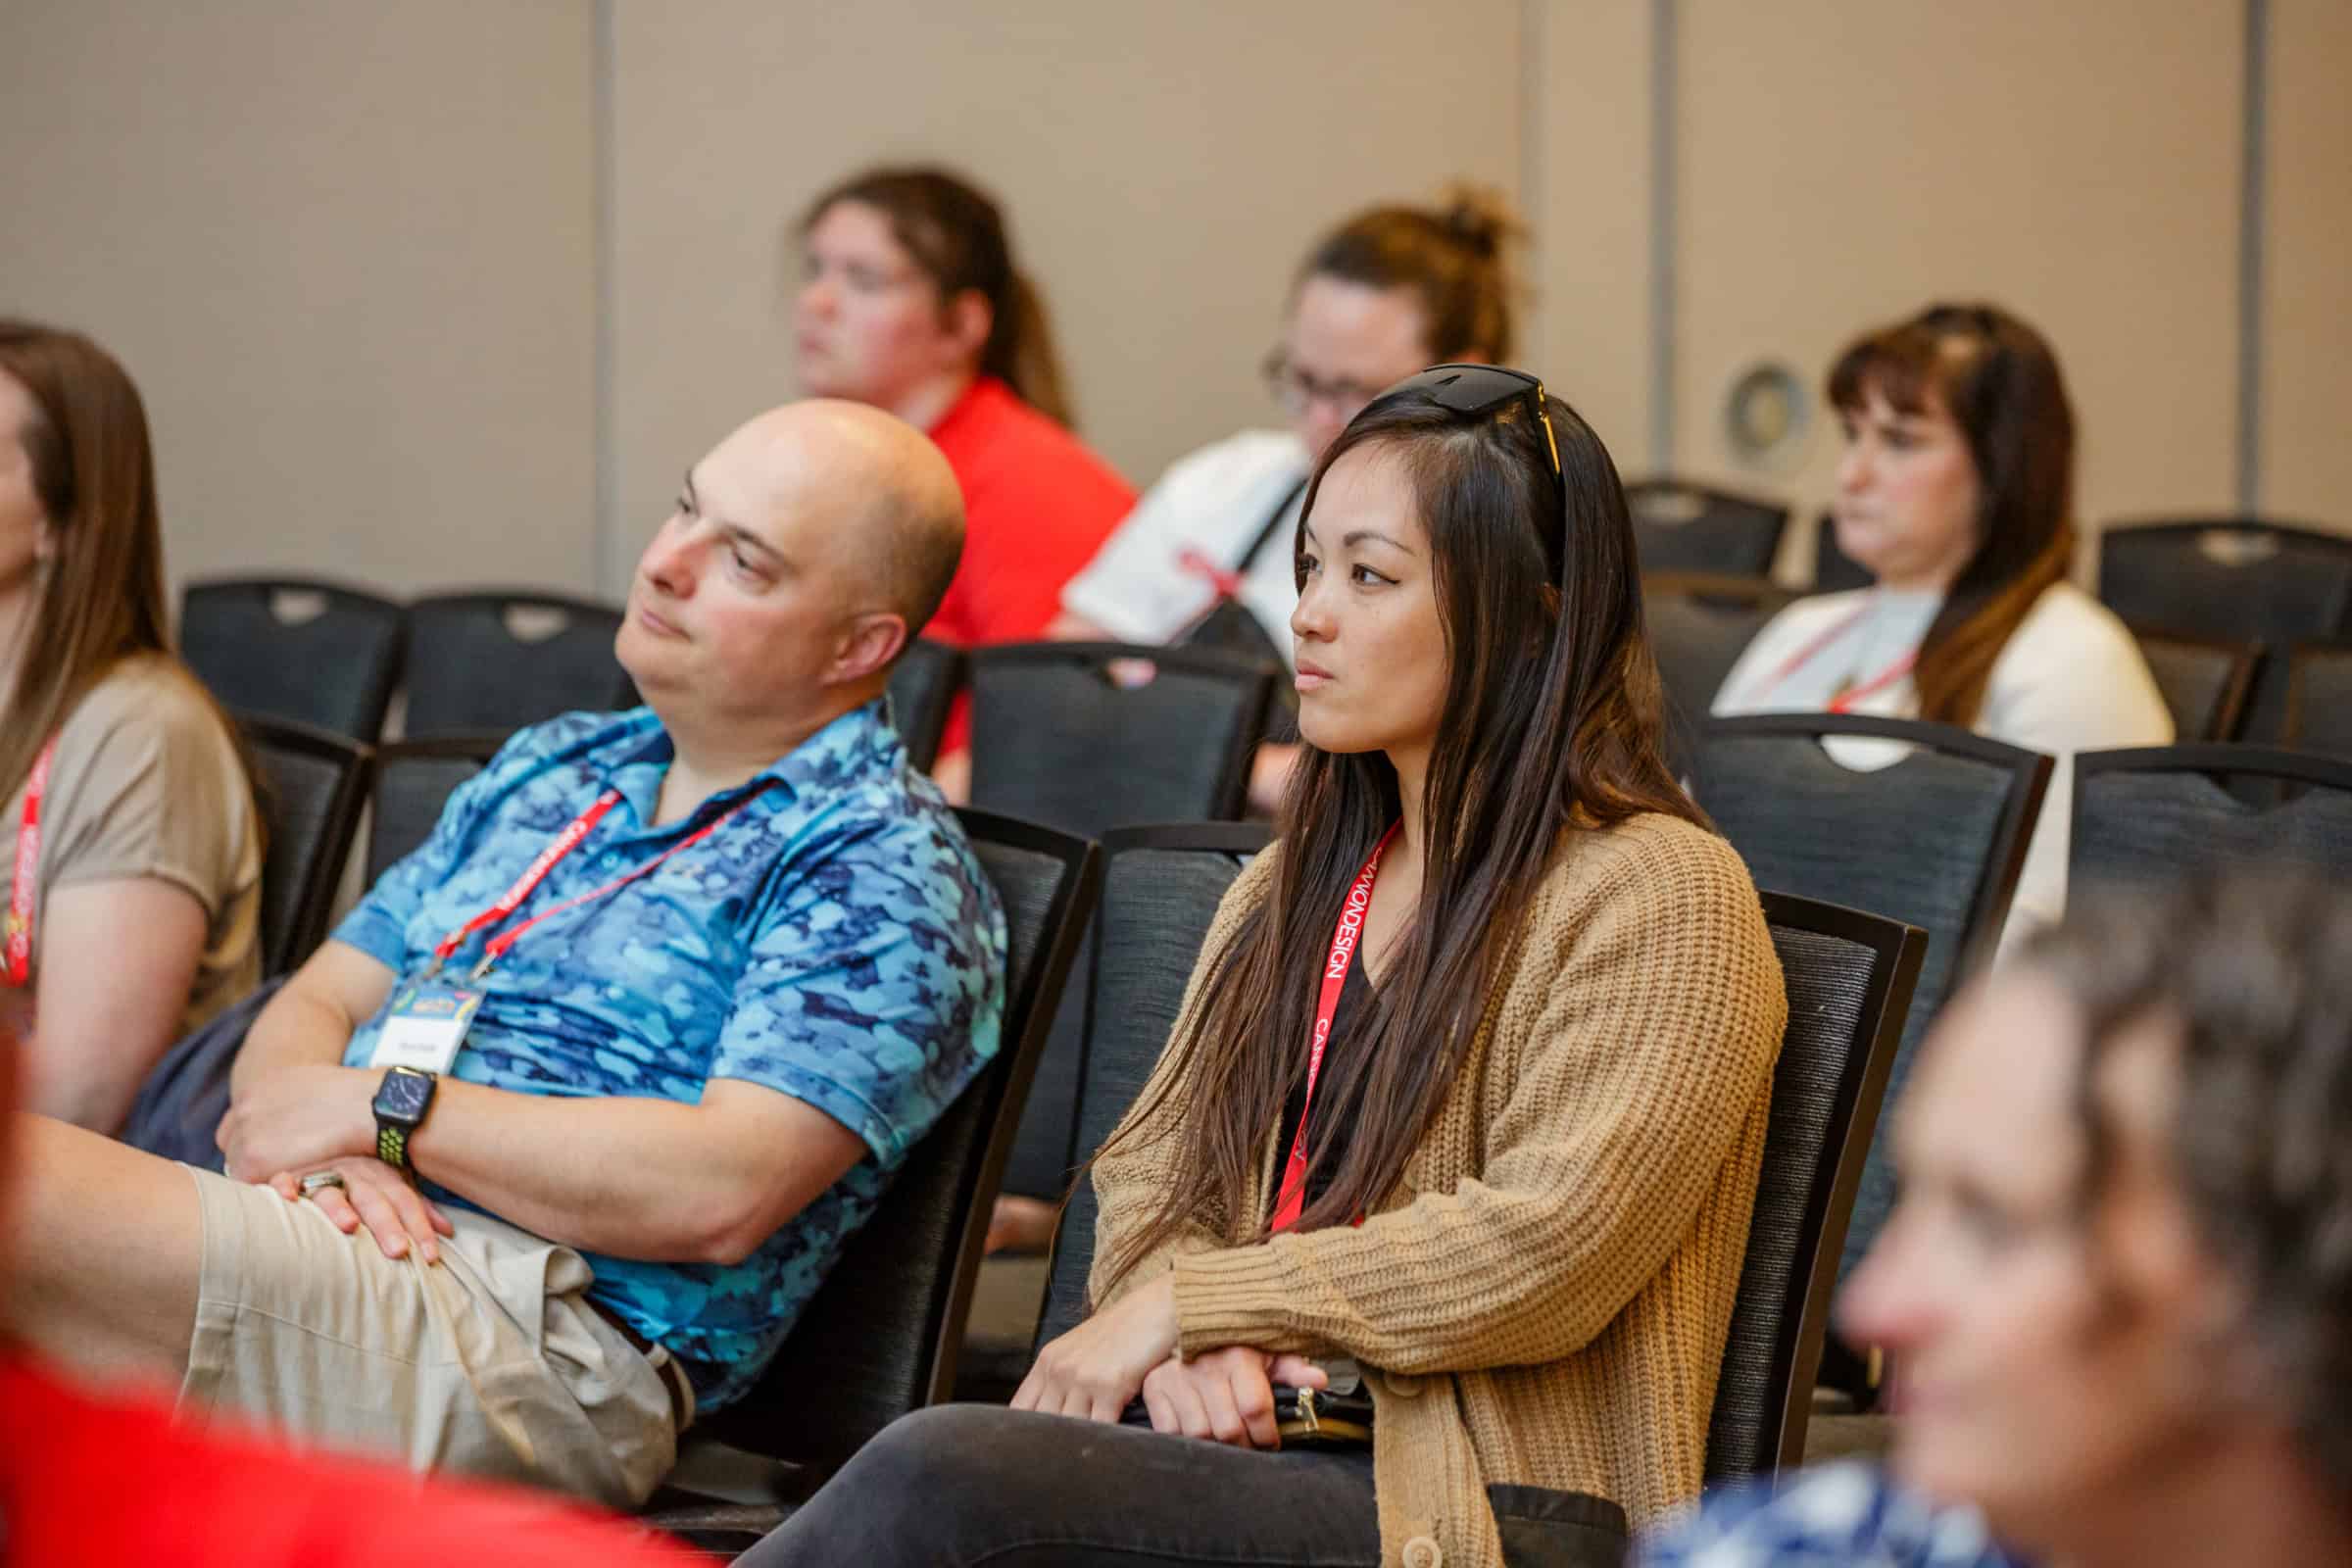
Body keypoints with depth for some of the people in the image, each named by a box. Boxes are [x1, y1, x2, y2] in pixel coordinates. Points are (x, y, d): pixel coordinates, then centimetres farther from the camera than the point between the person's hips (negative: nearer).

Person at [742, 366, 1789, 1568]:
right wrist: (1185, 1343, -8)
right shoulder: (1294, 884, 22)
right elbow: (1150, 1179, 17)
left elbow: (1546, 1252, -14)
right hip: (1250, 1450, 6)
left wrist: (1188, 1302, -10)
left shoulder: (1659, 897, -3)